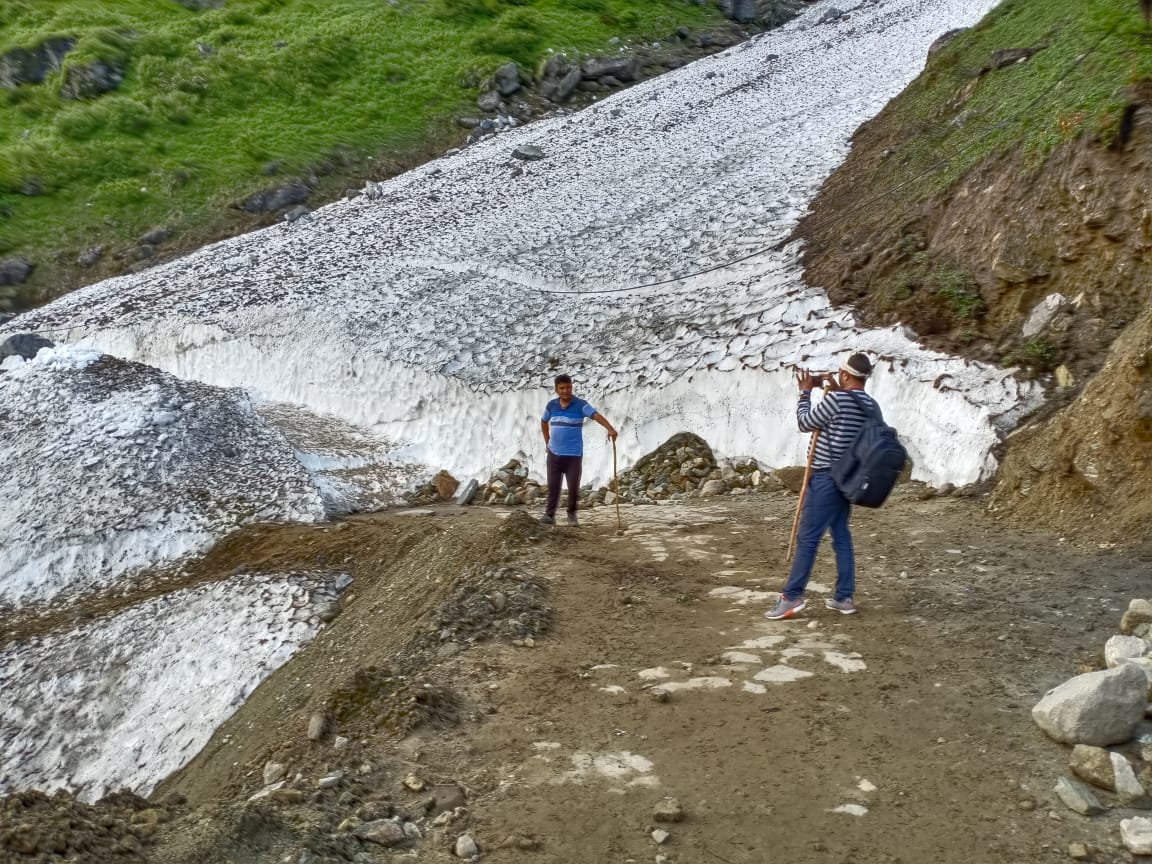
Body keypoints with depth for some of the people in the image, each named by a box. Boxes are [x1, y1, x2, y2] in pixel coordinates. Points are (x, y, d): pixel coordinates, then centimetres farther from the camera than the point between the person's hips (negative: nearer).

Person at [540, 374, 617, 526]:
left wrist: (610, 429, -41)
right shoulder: (551, 405, 4)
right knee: (553, 486, 2)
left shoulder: (580, 405, -9)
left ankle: (572, 514, 20)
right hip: (554, 453, 3)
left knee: (573, 487, 2)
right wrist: (547, 442, 17)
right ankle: (549, 515, 7)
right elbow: (543, 422, 22)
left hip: (573, 454, -3)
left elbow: (596, 415, -25)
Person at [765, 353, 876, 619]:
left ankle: (792, 596, -3)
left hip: (826, 477, -8)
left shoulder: (836, 399, -17)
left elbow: (805, 423, -6)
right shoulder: (870, 405, 7)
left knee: (807, 537, -5)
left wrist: (805, 392, 5)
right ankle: (844, 597, 13)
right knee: (841, 535, 12)